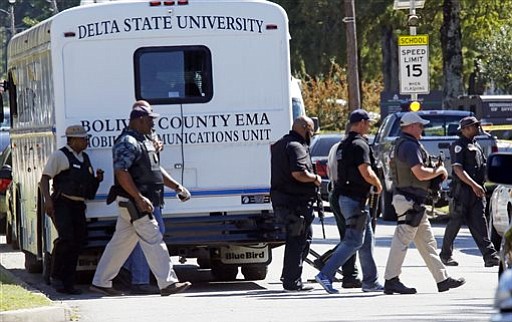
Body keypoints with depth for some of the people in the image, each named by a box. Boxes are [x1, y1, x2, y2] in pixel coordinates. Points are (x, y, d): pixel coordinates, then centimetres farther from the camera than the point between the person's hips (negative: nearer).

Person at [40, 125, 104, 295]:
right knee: (66, 238, -25)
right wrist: (47, 199, -23)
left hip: (78, 206, 8)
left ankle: (67, 284, 10)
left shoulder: (85, 158, 20)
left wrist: (98, 178, 8)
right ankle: (56, 273, -9)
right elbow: (45, 178, -8)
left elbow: (90, 184, 31)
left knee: (77, 242, 4)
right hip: (62, 203, -8)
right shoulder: (59, 156, -3)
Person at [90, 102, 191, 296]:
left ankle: (100, 282, 16)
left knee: (121, 243, 12)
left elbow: (157, 170, 26)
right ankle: (167, 283, -10)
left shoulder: (143, 141, 19)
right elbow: (121, 172, -23)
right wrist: (140, 198, -27)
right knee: (153, 240, -10)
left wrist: (177, 187, 18)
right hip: (133, 201, -10)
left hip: (139, 201, 10)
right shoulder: (127, 142, -14)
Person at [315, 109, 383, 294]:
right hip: (355, 200, -10)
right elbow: (366, 173, -24)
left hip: (345, 195, 10)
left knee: (367, 240, 14)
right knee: (353, 241, -8)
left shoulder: (343, 145, 14)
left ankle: (370, 281, 18)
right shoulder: (359, 145, -16)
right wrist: (378, 184, -4)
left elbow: (337, 172, 20)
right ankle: (326, 275, -13)